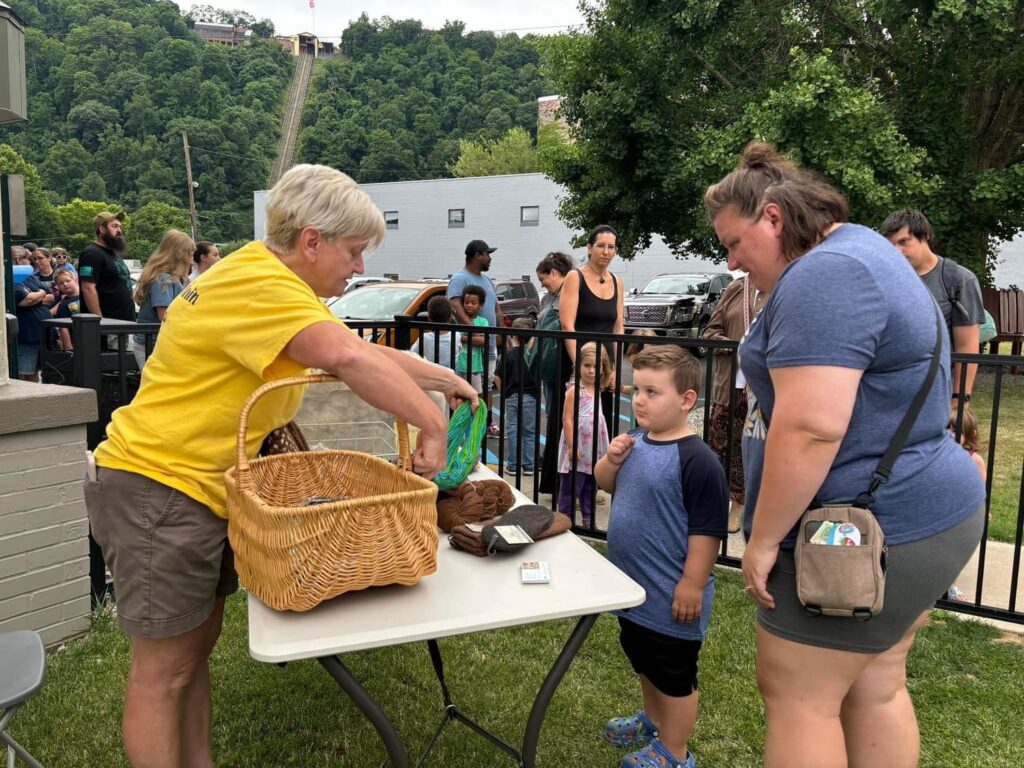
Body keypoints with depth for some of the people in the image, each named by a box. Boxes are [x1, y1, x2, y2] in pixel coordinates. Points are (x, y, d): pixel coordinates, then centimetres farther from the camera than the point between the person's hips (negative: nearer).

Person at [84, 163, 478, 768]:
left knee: (199, 644, 18)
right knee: (164, 670, 2)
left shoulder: (276, 281, 10)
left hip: (203, 488, 10)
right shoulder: (259, 286, -23)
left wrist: (441, 378, 8)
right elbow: (349, 358, -38)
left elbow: (363, 350, 14)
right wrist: (433, 426, -30)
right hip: (159, 486, -10)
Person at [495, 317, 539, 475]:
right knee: (530, 432, 8)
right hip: (530, 396, 0)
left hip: (512, 397, 0)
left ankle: (512, 466, 12)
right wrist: (536, 392, 9)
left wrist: (504, 392, 7)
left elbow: (497, 377, -6)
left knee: (512, 431, 8)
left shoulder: (508, 354, -6)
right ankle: (528, 466, 11)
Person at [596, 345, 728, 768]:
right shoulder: (636, 442, 1)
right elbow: (606, 485, 14)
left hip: (670, 595, -8)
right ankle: (654, 721, 49)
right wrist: (611, 459, -7)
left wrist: (692, 585, -19)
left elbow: (706, 530, -22)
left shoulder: (697, 459, -24)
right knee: (644, 662, 27)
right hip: (633, 585, 9)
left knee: (675, 676, 12)